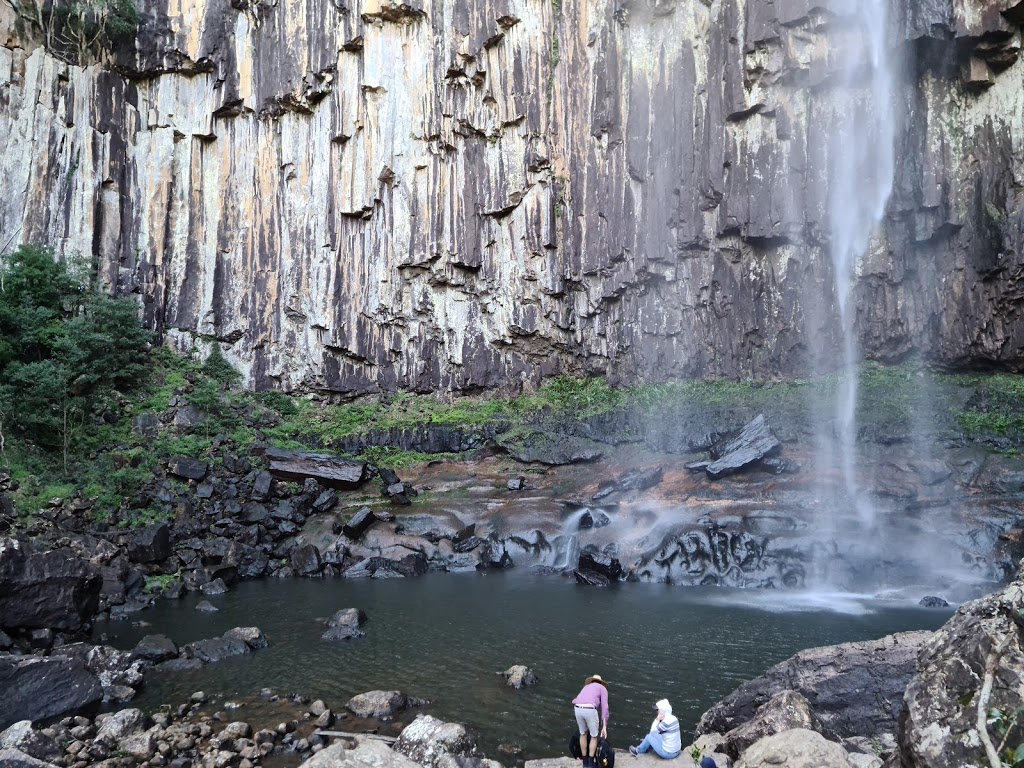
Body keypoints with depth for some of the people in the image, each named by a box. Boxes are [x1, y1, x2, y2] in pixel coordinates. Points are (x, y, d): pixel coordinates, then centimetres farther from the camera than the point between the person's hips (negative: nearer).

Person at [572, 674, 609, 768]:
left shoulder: (586, 687, 35)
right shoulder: (603, 688, 19)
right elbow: (604, 707, 7)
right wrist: (604, 727, 5)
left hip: (578, 709, 4)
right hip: (590, 710, -4)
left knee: (583, 733, 27)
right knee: (594, 736, 19)